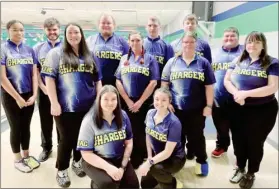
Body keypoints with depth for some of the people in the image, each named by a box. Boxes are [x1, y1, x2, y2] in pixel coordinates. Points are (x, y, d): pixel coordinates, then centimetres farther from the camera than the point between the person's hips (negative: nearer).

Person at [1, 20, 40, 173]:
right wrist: (17, 98, -13)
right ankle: (17, 159, 24)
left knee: (26, 127, 13)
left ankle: (26, 155, 30)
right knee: (16, 128, 7)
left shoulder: (29, 50, 5)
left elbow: (34, 74, 4)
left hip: (28, 96, 4)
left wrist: (34, 95, -5)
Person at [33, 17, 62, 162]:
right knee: (45, 122, 12)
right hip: (44, 91, 2)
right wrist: (43, 88, -9)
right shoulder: (38, 48, 5)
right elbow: (35, 71, 2)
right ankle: (46, 147, 30)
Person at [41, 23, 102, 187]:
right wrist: (54, 102, -14)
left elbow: (97, 79, 13)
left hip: (87, 106, 4)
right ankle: (61, 170, 25)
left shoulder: (89, 55, 12)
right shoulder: (56, 53, 0)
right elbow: (49, 78, -7)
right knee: (66, 138, 5)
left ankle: (77, 161, 38)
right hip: (65, 106, -4)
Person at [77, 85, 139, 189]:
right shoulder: (89, 121, -16)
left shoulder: (123, 116, -5)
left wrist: (123, 166, -8)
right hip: (95, 161, -3)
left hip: (119, 159, 4)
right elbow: (86, 153, -14)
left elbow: (129, 143, 2)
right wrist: (108, 167, -23)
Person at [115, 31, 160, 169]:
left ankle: (142, 160, 23)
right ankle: (133, 161, 25)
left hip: (144, 103, -2)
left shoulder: (150, 59, 2)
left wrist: (139, 102, -11)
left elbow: (153, 82, -7)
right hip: (127, 103, 3)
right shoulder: (124, 59, 10)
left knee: (142, 133, 5)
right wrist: (128, 101, -7)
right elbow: (118, 81, 4)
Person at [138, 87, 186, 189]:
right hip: (157, 156, 6)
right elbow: (148, 136, 2)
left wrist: (149, 162, -32)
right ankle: (164, 176, 33)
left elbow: (167, 152, -27)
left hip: (175, 158, -6)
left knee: (154, 168, -34)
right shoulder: (150, 113, -11)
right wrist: (149, 157, -3)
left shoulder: (174, 122, -29)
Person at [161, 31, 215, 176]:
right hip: (176, 108, 1)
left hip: (197, 109, 0)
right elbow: (164, 83, 4)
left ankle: (201, 161, 28)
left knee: (197, 136, 10)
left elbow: (209, 86, 2)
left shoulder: (203, 63, 3)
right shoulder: (172, 62, 4)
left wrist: (209, 105, -4)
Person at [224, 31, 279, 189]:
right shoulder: (238, 61, 3)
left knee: (255, 142, 12)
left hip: (263, 110, -3)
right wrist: (236, 93, -19)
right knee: (238, 140, 15)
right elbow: (227, 80, 0)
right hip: (239, 109, 3)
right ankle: (240, 168, 40)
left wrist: (246, 93, -24)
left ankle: (251, 174, 34)